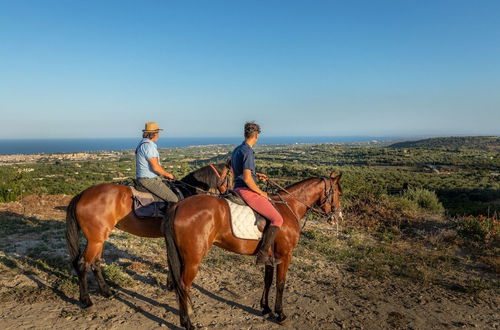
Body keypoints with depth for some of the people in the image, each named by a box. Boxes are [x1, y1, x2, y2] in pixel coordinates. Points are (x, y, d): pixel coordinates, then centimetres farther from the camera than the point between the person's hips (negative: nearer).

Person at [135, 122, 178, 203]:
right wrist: (168, 174, -8)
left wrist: (165, 174, 16)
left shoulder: (143, 143, 15)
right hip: (149, 180, -11)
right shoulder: (148, 145, -18)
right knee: (174, 200, -15)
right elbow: (156, 167, -23)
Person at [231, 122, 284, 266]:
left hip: (238, 189, 11)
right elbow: (247, 179, -24)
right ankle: (262, 255, -11)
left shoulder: (237, 150, 13)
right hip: (247, 191, -11)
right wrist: (261, 192, -11)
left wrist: (256, 175, 20)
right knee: (277, 219, -10)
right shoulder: (248, 152, -17)